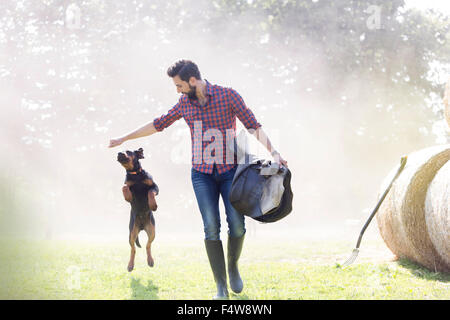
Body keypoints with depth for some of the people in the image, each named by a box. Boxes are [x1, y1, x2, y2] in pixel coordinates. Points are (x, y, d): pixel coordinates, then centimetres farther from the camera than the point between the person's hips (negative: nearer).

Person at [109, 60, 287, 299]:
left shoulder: (228, 96, -5)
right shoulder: (184, 104, 7)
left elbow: (254, 126, -7)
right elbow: (158, 124, 19)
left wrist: (273, 152, -20)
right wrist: (124, 138, 23)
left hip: (230, 170, -2)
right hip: (202, 174, 2)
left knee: (236, 223, -12)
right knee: (211, 227, -9)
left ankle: (233, 265, 18)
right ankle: (221, 285, -3)